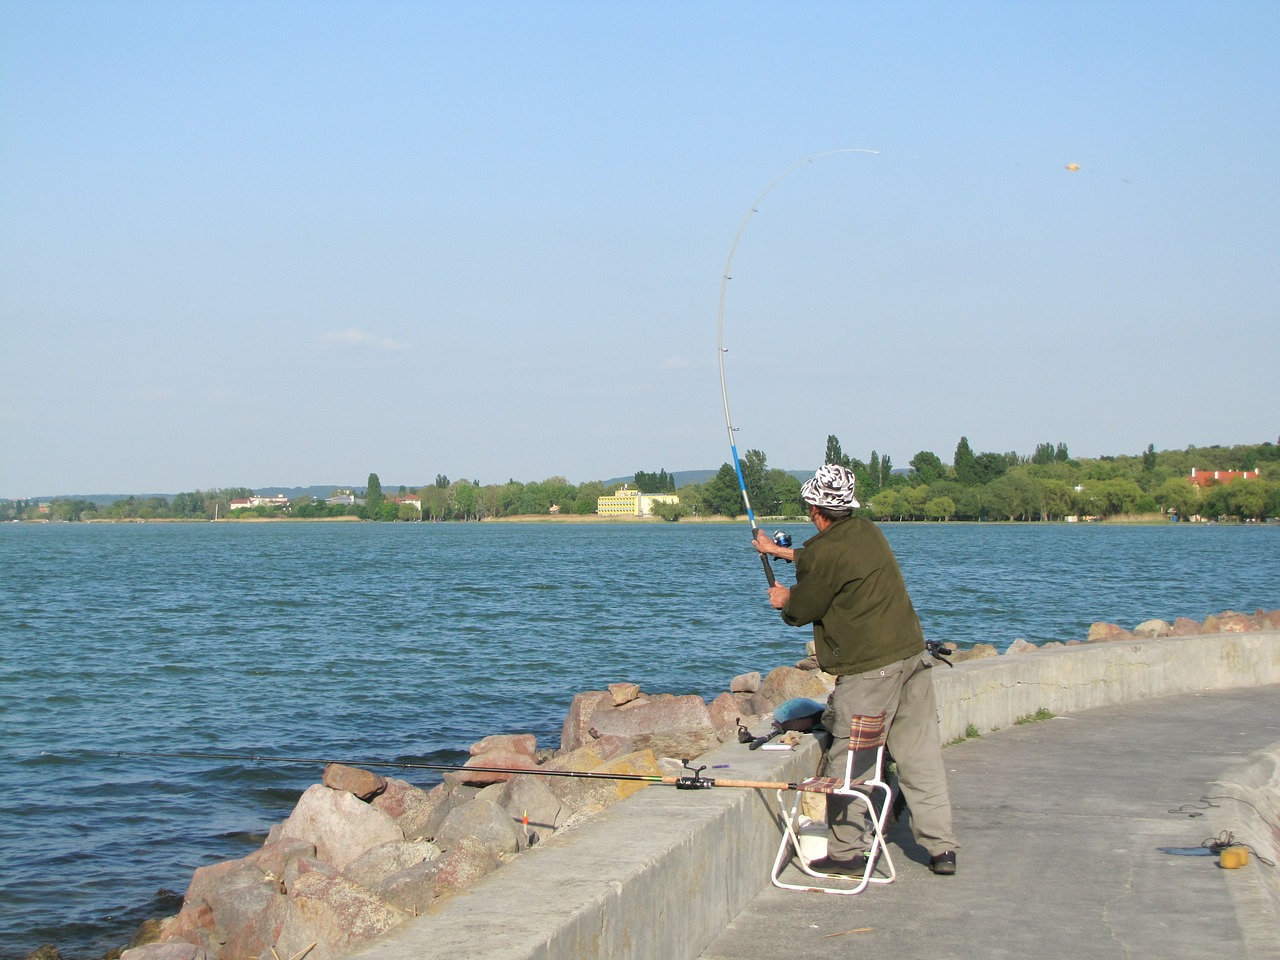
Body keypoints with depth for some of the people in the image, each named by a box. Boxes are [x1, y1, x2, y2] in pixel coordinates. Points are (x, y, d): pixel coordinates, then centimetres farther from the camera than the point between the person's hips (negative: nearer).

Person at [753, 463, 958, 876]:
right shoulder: (866, 531, 11)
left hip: (869, 668, -8)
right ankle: (942, 848, 13)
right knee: (921, 756, 10)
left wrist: (785, 600, 20)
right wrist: (780, 550, 44)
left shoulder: (826, 551, -15)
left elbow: (802, 611, -3)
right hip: (912, 654, 8)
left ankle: (846, 851, 6)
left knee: (847, 758, 2)